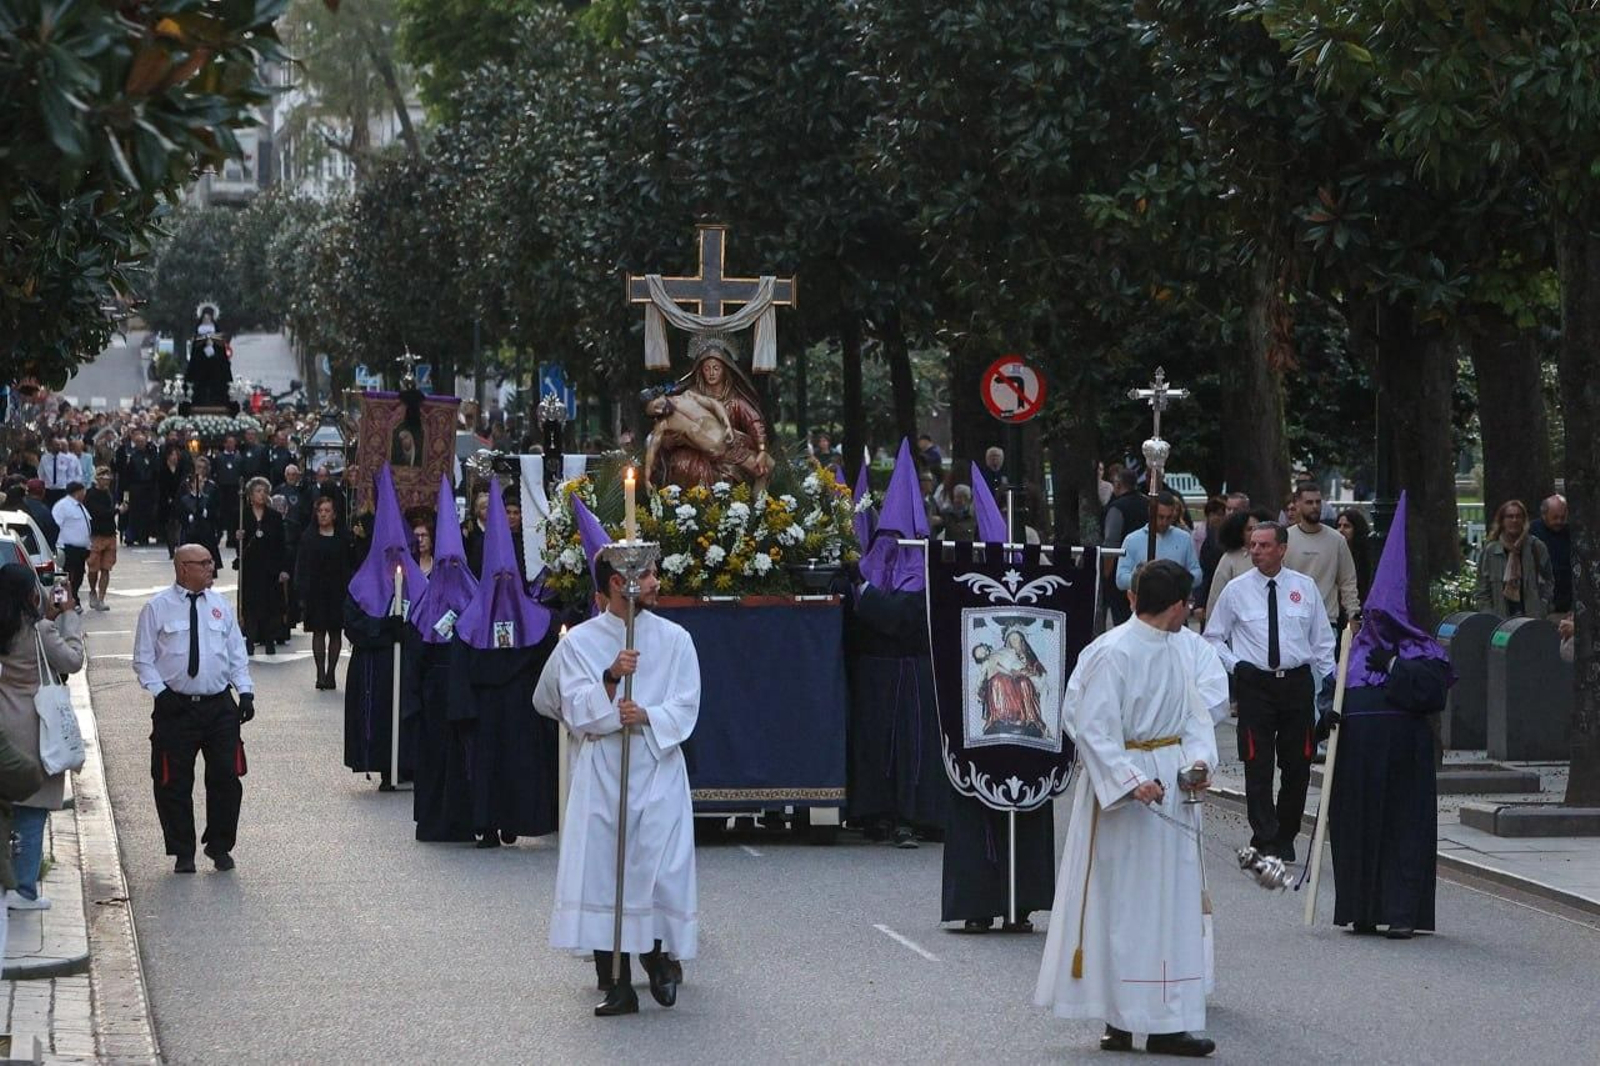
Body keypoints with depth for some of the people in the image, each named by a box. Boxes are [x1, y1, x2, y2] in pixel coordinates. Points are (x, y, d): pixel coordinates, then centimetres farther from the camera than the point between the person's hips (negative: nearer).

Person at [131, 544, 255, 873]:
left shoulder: (220, 605, 9)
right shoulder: (158, 608, -2)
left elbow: (237, 654, 13)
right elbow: (143, 660, 0)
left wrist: (245, 691, 1)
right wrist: (160, 692, -13)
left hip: (220, 706, 3)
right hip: (176, 707, -3)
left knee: (226, 778, 2)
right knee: (174, 783, 1)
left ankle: (220, 846, 17)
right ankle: (182, 852, 14)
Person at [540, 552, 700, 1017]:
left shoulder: (674, 639, 6)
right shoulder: (580, 641, 4)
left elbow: (685, 708, 1)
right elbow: (576, 710, -4)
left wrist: (646, 716, -17)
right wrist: (610, 678, -19)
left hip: (658, 768, 0)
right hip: (600, 772, 0)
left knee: (661, 869, -5)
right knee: (601, 870, -3)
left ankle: (659, 954, 21)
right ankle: (616, 984, 2)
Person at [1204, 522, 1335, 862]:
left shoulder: (1305, 588, 6)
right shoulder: (1236, 590, 2)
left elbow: (1322, 641, 12)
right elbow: (1213, 637, 10)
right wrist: (1234, 665, -6)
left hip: (1298, 682, 2)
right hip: (1255, 684, -2)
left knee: (1298, 765, 6)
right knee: (1258, 766, -6)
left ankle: (1284, 837, 19)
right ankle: (1266, 839, -2)